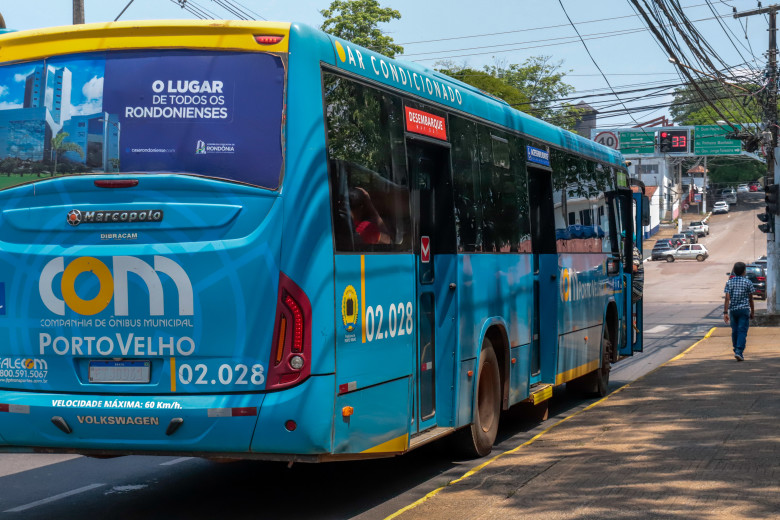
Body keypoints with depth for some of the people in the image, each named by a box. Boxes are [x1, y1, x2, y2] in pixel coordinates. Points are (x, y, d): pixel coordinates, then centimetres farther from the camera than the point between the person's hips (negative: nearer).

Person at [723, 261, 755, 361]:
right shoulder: (748, 282, -3)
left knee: (734, 331, 13)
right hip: (744, 309, -3)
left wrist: (725, 312, -5)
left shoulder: (729, 282, 1)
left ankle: (736, 350, 23)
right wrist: (752, 312, 13)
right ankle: (739, 351, -15)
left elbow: (727, 298, -5)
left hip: (733, 310, 3)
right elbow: (751, 299, 2)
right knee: (742, 331, -5)